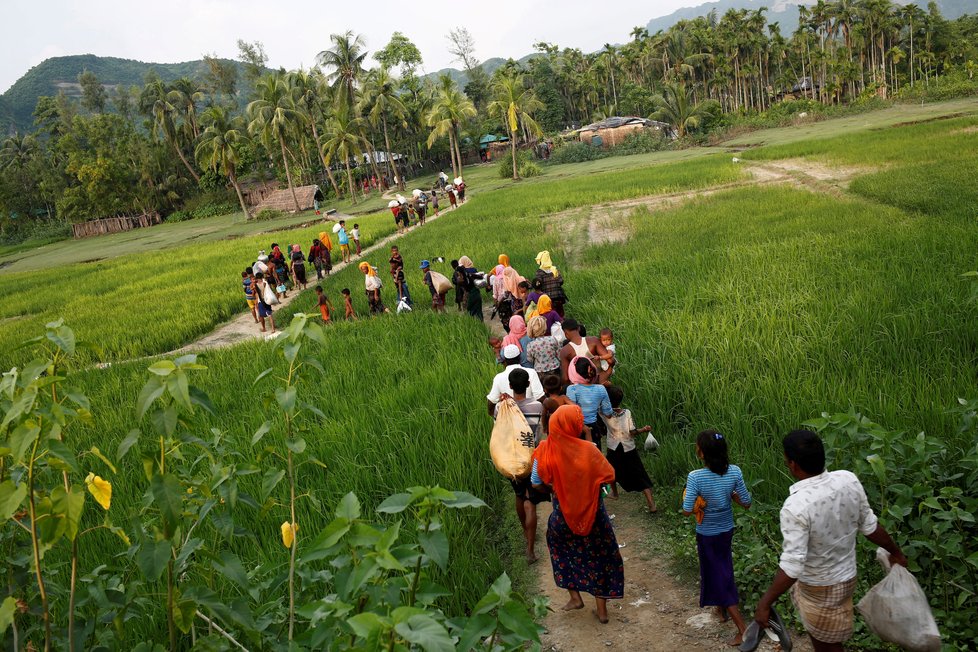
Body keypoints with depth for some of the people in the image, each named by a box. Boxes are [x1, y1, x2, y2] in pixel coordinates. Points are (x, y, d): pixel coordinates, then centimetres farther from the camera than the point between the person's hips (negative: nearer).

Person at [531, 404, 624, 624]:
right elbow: (608, 476, -10)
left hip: (563, 514, 1)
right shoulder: (587, 450, -20)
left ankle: (575, 597, 27)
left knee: (564, 552, 28)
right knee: (599, 557, 17)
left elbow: (536, 484, -8)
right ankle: (601, 609, 24)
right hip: (593, 513, -1)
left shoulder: (545, 451, -16)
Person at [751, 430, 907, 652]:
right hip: (844, 574, 6)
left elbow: (791, 567, -32)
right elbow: (869, 526, -1)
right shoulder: (849, 480, -15)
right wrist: (895, 552, 18)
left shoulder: (796, 507, -35)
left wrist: (765, 603, -22)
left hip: (821, 589, -5)